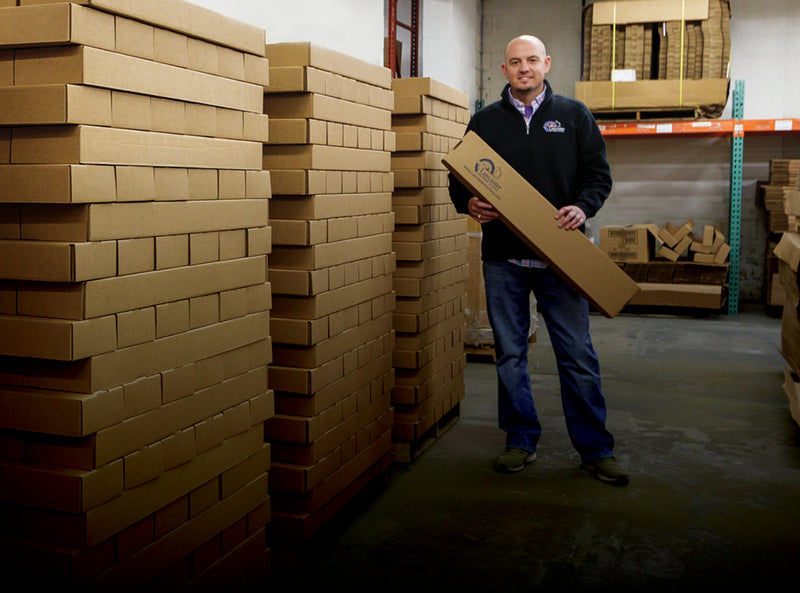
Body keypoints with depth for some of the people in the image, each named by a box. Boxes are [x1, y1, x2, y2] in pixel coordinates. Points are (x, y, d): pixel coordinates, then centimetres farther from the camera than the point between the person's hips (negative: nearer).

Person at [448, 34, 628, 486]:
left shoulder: (574, 115, 8)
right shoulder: (485, 122, 10)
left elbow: (599, 174, 6)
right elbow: (459, 180, 11)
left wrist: (583, 207, -14)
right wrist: (469, 203, -12)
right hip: (503, 256, 2)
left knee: (578, 355, 1)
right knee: (510, 354, 8)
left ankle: (596, 449, 11)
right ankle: (521, 440, 21)